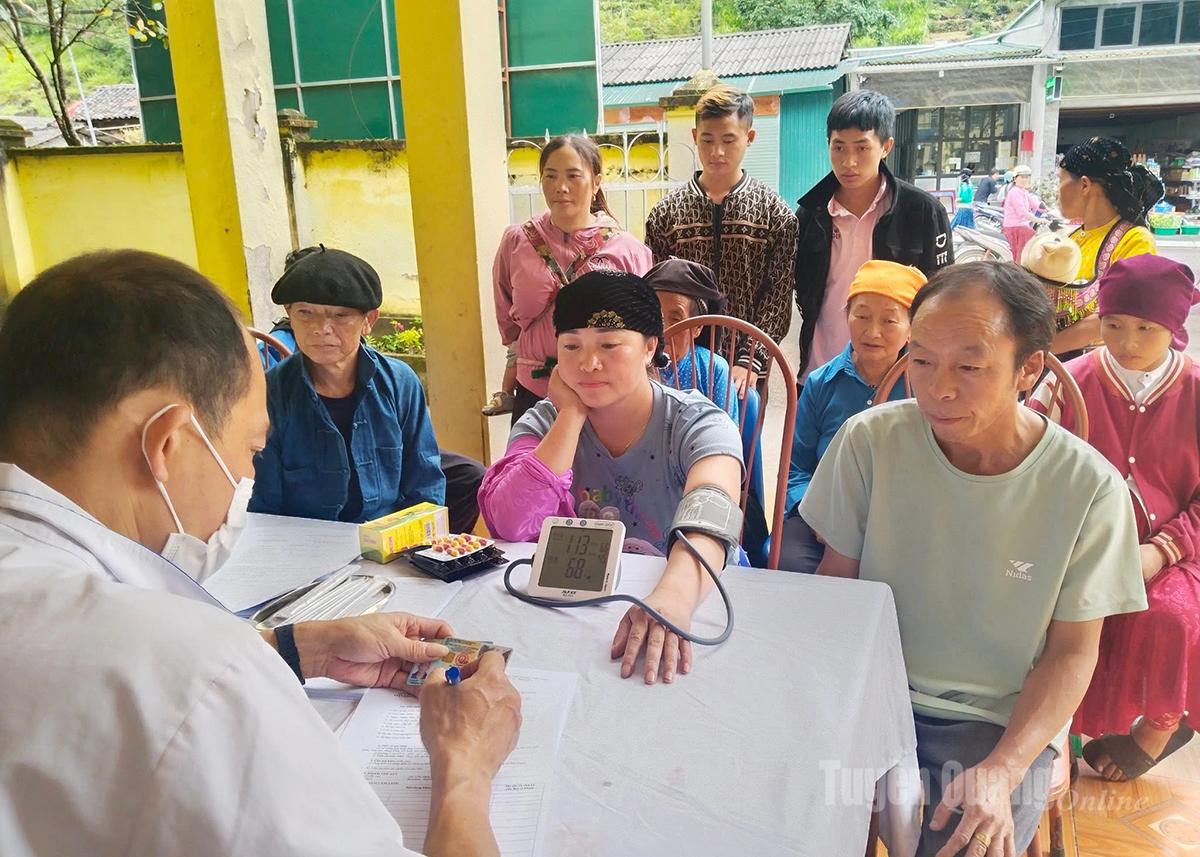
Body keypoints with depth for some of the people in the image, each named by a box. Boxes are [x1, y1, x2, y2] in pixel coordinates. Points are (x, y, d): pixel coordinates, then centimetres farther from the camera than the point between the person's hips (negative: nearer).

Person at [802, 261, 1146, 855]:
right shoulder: (870, 440, -8)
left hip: (1002, 722, -1)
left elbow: (1072, 652, -3)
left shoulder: (1089, 488, -10)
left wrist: (1001, 772, -16)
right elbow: (836, 579, 1)